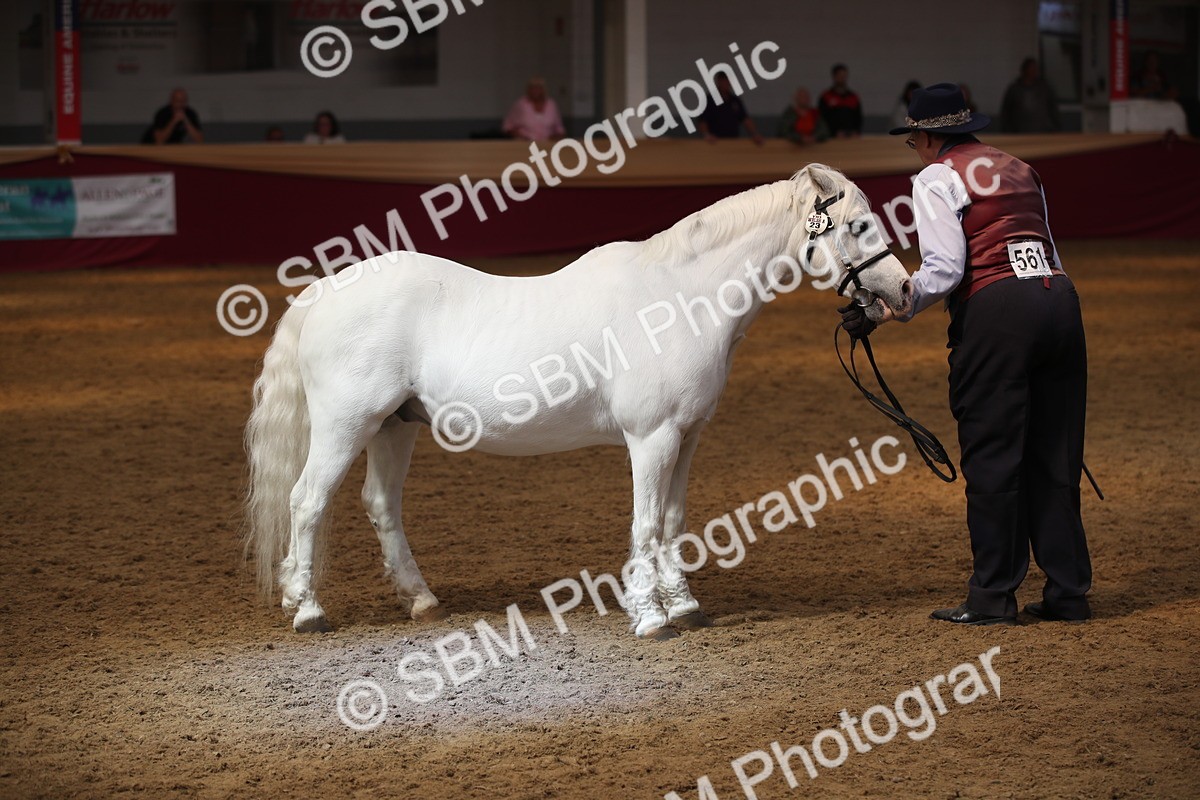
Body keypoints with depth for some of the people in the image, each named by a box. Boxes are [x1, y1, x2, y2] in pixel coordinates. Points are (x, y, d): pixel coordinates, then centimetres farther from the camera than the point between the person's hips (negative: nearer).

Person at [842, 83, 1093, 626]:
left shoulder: (938, 178, 0)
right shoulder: (1019, 170, 23)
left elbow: (944, 271, -11)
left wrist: (888, 310, -3)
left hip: (995, 308, -7)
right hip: (1059, 296, 7)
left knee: (991, 458, 0)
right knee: (1055, 457, 10)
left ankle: (994, 597, 2)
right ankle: (1067, 590, 12)